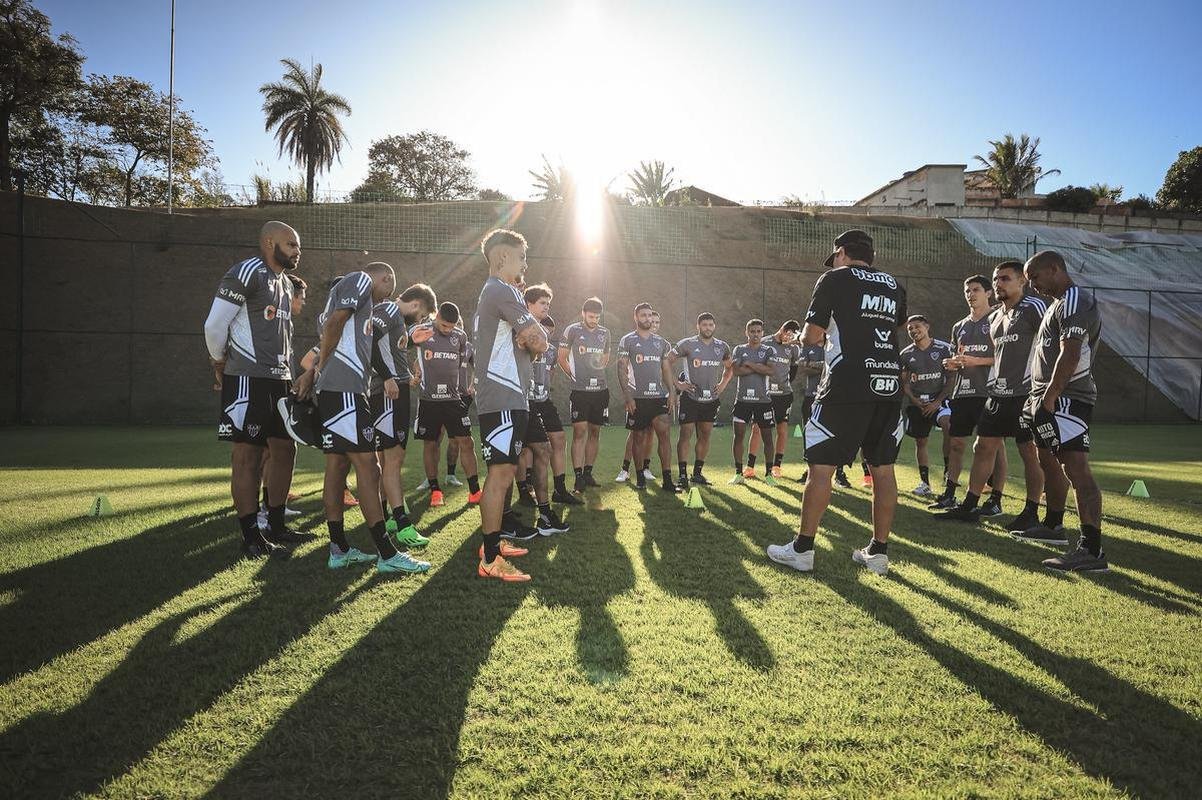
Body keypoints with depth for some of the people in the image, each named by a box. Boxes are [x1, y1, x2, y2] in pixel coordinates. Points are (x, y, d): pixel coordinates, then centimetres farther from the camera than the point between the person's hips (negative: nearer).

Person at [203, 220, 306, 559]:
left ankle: (276, 526, 23)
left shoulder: (285, 284, 18)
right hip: (248, 379, -9)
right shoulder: (246, 273, -11)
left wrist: (289, 373, 17)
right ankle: (251, 538, 3)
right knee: (248, 455, -4)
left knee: (285, 450, 12)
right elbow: (215, 325, -12)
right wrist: (221, 367, 1)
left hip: (279, 379, 9)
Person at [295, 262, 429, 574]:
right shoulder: (361, 280, -2)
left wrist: (313, 374, 12)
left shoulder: (346, 288, 27)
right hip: (344, 388, -10)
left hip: (334, 389, 10)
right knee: (367, 468, -10)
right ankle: (387, 554, -8)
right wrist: (321, 368, -2)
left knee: (337, 465, 10)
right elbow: (334, 323, -14)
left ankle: (339, 549, 15)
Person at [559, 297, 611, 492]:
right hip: (579, 390, -5)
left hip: (600, 389, 5)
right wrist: (574, 378, 2)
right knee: (579, 432, -8)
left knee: (594, 432, 7)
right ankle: (578, 477, -6)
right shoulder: (572, 330, -2)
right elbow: (562, 359, 3)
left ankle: (588, 473, 17)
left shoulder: (604, 333, 12)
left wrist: (600, 364, 8)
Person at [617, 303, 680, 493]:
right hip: (638, 398, -3)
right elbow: (622, 370, -5)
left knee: (664, 434, -5)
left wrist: (672, 393, 4)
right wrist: (628, 397, -12)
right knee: (639, 437, 5)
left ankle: (667, 480, -4)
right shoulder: (627, 341, 0)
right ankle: (640, 477, 18)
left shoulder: (661, 342, 13)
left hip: (660, 397, 3)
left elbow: (666, 370, 15)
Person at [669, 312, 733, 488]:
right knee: (685, 434, -5)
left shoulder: (722, 347, 6)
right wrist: (677, 384, -8)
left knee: (705, 435, 9)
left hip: (711, 399, 5)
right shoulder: (687, 344, -8)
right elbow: (667, 363, -4)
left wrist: (723, 384, 9)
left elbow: (729, 368, 23)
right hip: (690, 397, -5)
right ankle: (683, 475, 0)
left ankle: (697, 473, 20)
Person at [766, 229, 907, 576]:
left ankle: (802, 549, 6)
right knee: (883, 468, 10)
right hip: (890, 385, 6)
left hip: (848, 387, -6)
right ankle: (879, 551, 16)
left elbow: (811, 336, -4)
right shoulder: (895, 286, 17)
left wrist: (804, 335, 19)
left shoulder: (835, 279, 0)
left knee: (821, 466, 0)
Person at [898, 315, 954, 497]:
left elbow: (951, 378, -4)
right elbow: (904, 382, 8)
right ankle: (924, 483, 17)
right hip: (917, 402, 3)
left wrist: (937, 402, -12)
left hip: (939, 398, -3)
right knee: (920, 442, 7)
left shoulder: (944, 348, -3)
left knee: (948, 425, -31)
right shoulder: (906, 354, 6)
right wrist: (914, 400, -8)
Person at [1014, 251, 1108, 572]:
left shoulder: (1074, 302, -13)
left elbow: (1070, 356, -22)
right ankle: (1053, 527, 33)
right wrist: (1036, 398, 23)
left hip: (1066, 399, -11)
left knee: (1076, 468, -15)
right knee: (1049, 461, 19)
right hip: (1052, 398, 11)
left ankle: (1092, 550, -17)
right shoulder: (1058, 304, 21)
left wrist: (1047, 399, -24)